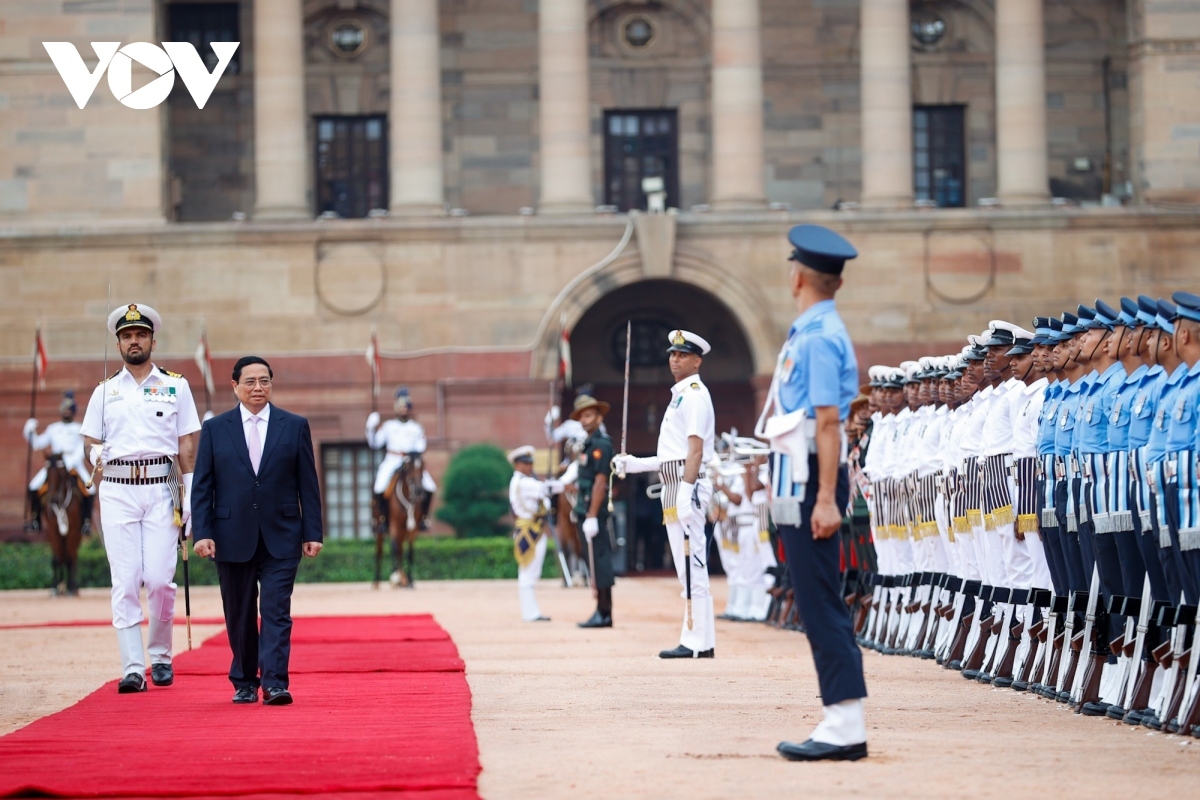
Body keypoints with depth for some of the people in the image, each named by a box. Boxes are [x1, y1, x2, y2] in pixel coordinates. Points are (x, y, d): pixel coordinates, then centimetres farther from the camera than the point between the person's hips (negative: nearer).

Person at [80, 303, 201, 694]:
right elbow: (89, 446, 11)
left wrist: (189, 496, -3)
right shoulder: (105, 391, 13)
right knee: (125, 581, -5)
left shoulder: (175, 386, 9)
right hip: (116, 490, 1)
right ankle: (132, 668, -5)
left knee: (160, 579, -8)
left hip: (161, 489, -1)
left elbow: (188, 444, 6)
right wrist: (95, 456, -14)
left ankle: (160, 655, 13)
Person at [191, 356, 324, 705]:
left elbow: (308, 484, 5)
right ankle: (244, 683, 17)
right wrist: (202, 533, -6)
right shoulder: (215, 429, 6)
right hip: (233, 538, 1)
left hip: (281, 538, -1)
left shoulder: (295, 426, 6)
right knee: (240, 616, 7)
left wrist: (312, 533, 0)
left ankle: (274, 683, -14)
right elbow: (202, 486, 4)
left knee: (276, 611, -9)